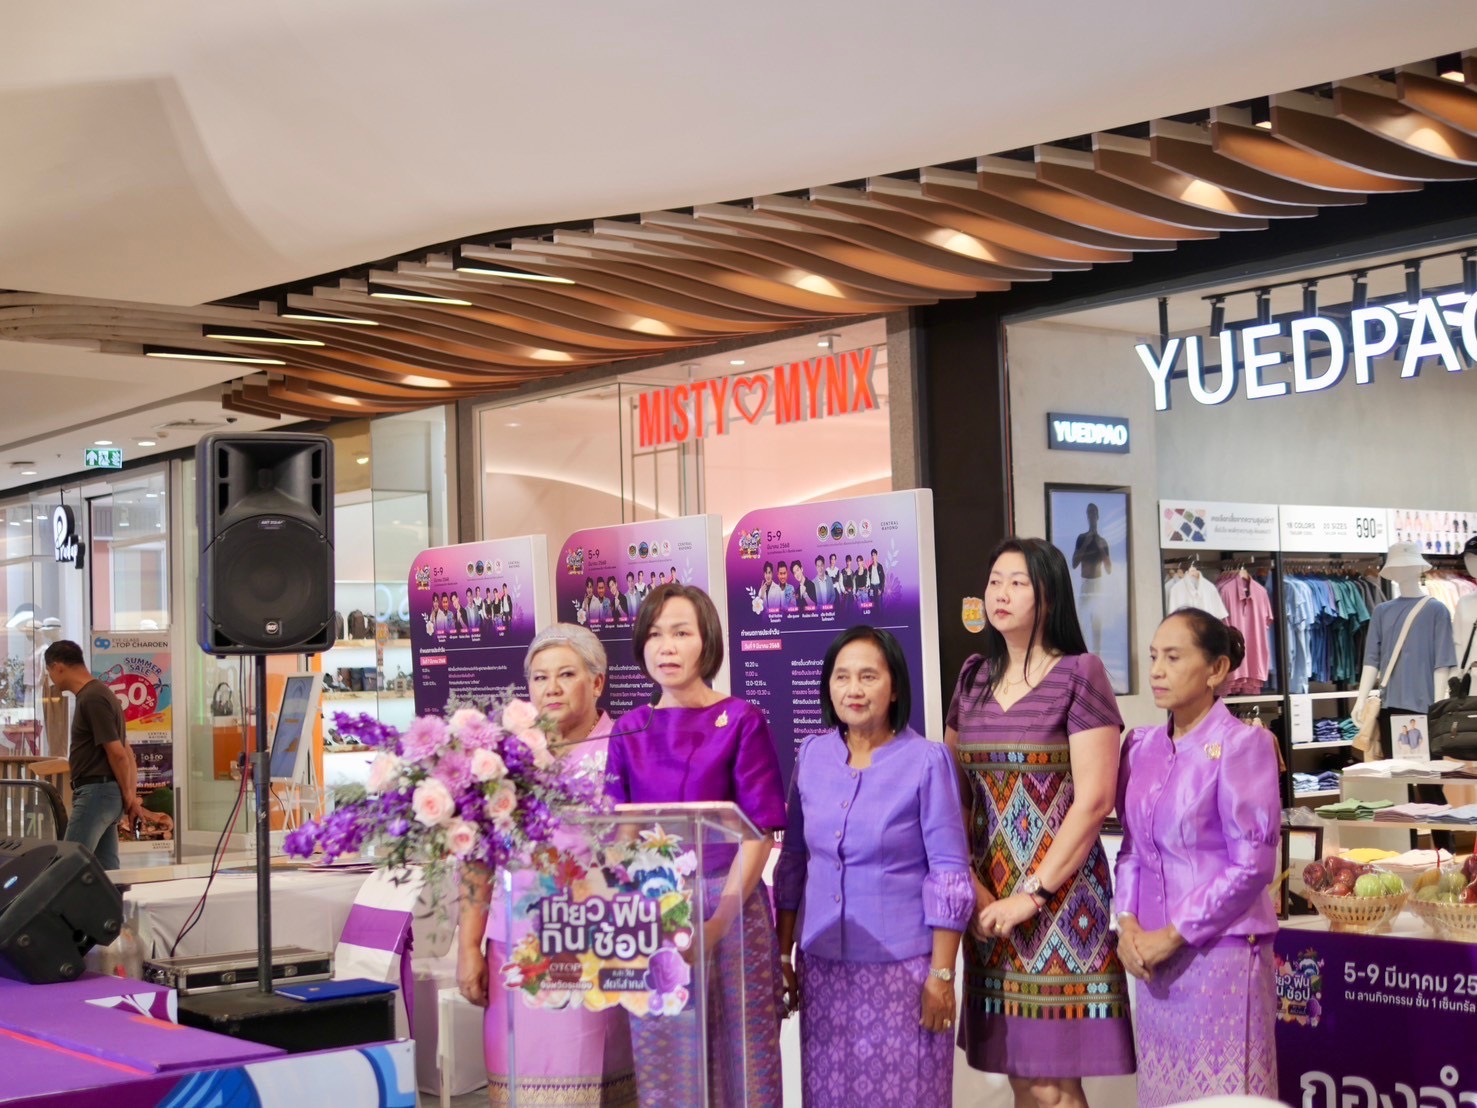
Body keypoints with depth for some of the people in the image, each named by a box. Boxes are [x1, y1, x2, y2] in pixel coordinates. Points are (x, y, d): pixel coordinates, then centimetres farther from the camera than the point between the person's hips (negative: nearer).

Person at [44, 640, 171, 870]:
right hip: (102, 793, 10)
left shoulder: (92, 699, -14)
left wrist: (130, 799, -5)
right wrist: (134, 802, 14)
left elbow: (117, 754, -15)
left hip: (96, 792, -10)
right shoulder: (95, 694, 17)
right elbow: (126, 753, 17)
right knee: (106, 871, 7)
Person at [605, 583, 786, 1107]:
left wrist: (717, 923, -15)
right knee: (660, 1056, 7)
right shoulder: (629, 730, 8)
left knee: (736, 1050, 2)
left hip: (729, 905, -3)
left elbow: (759, 831, -8)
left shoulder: (741, 721, -3)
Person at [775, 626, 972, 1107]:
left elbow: (949, 874, -9)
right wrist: (783, 953, 10)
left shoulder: (927, 759, -9)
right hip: (824, 964, 4)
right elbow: (793, 860, 11)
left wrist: (941, 973, -12)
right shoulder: (812, 755, 4)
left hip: (903, 966, -4)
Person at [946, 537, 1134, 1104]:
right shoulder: (974, 677, 12)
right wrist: (971, 883, -3)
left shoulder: (1078, 674, -5)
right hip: (989, 897, 5)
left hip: (1057, 888, -5)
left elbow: (1094, 800, -11)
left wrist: (1032, 893, -13)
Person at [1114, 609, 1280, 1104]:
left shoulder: (1242, 744, -10)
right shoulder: (1141, 745, 9)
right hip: (1154, 956, 6)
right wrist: (1128, 925, -2)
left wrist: (1173, 935, -12)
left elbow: (1253, 864, -13)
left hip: (1222, 952, -6)